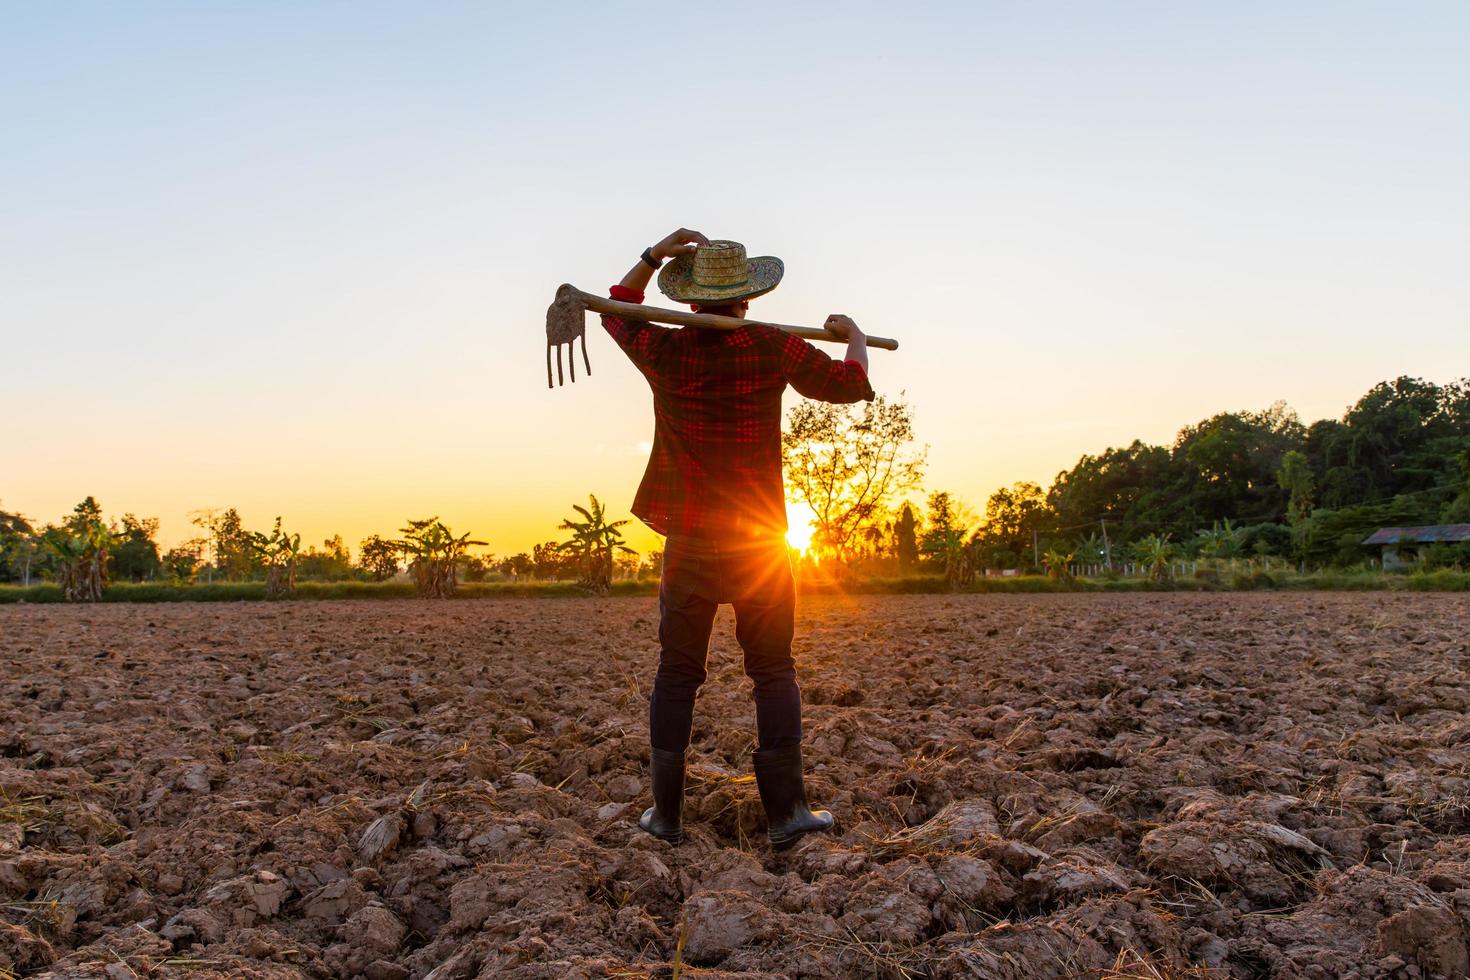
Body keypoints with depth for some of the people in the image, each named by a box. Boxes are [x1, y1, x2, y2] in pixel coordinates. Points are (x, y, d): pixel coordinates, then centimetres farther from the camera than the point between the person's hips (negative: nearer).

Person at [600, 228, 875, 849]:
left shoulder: (665, 350, 0)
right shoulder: (774, 348, -4)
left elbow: (617, 311, 21)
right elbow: (851, 385, 7)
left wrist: (655, 254, 19)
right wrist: (854, 337, 25)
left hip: (688, 541, 1)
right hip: (759, 541, -1)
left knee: (677, 673, 8)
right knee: (774, 673, 7)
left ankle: (666, 814, 12)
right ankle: (786, 811, 4)